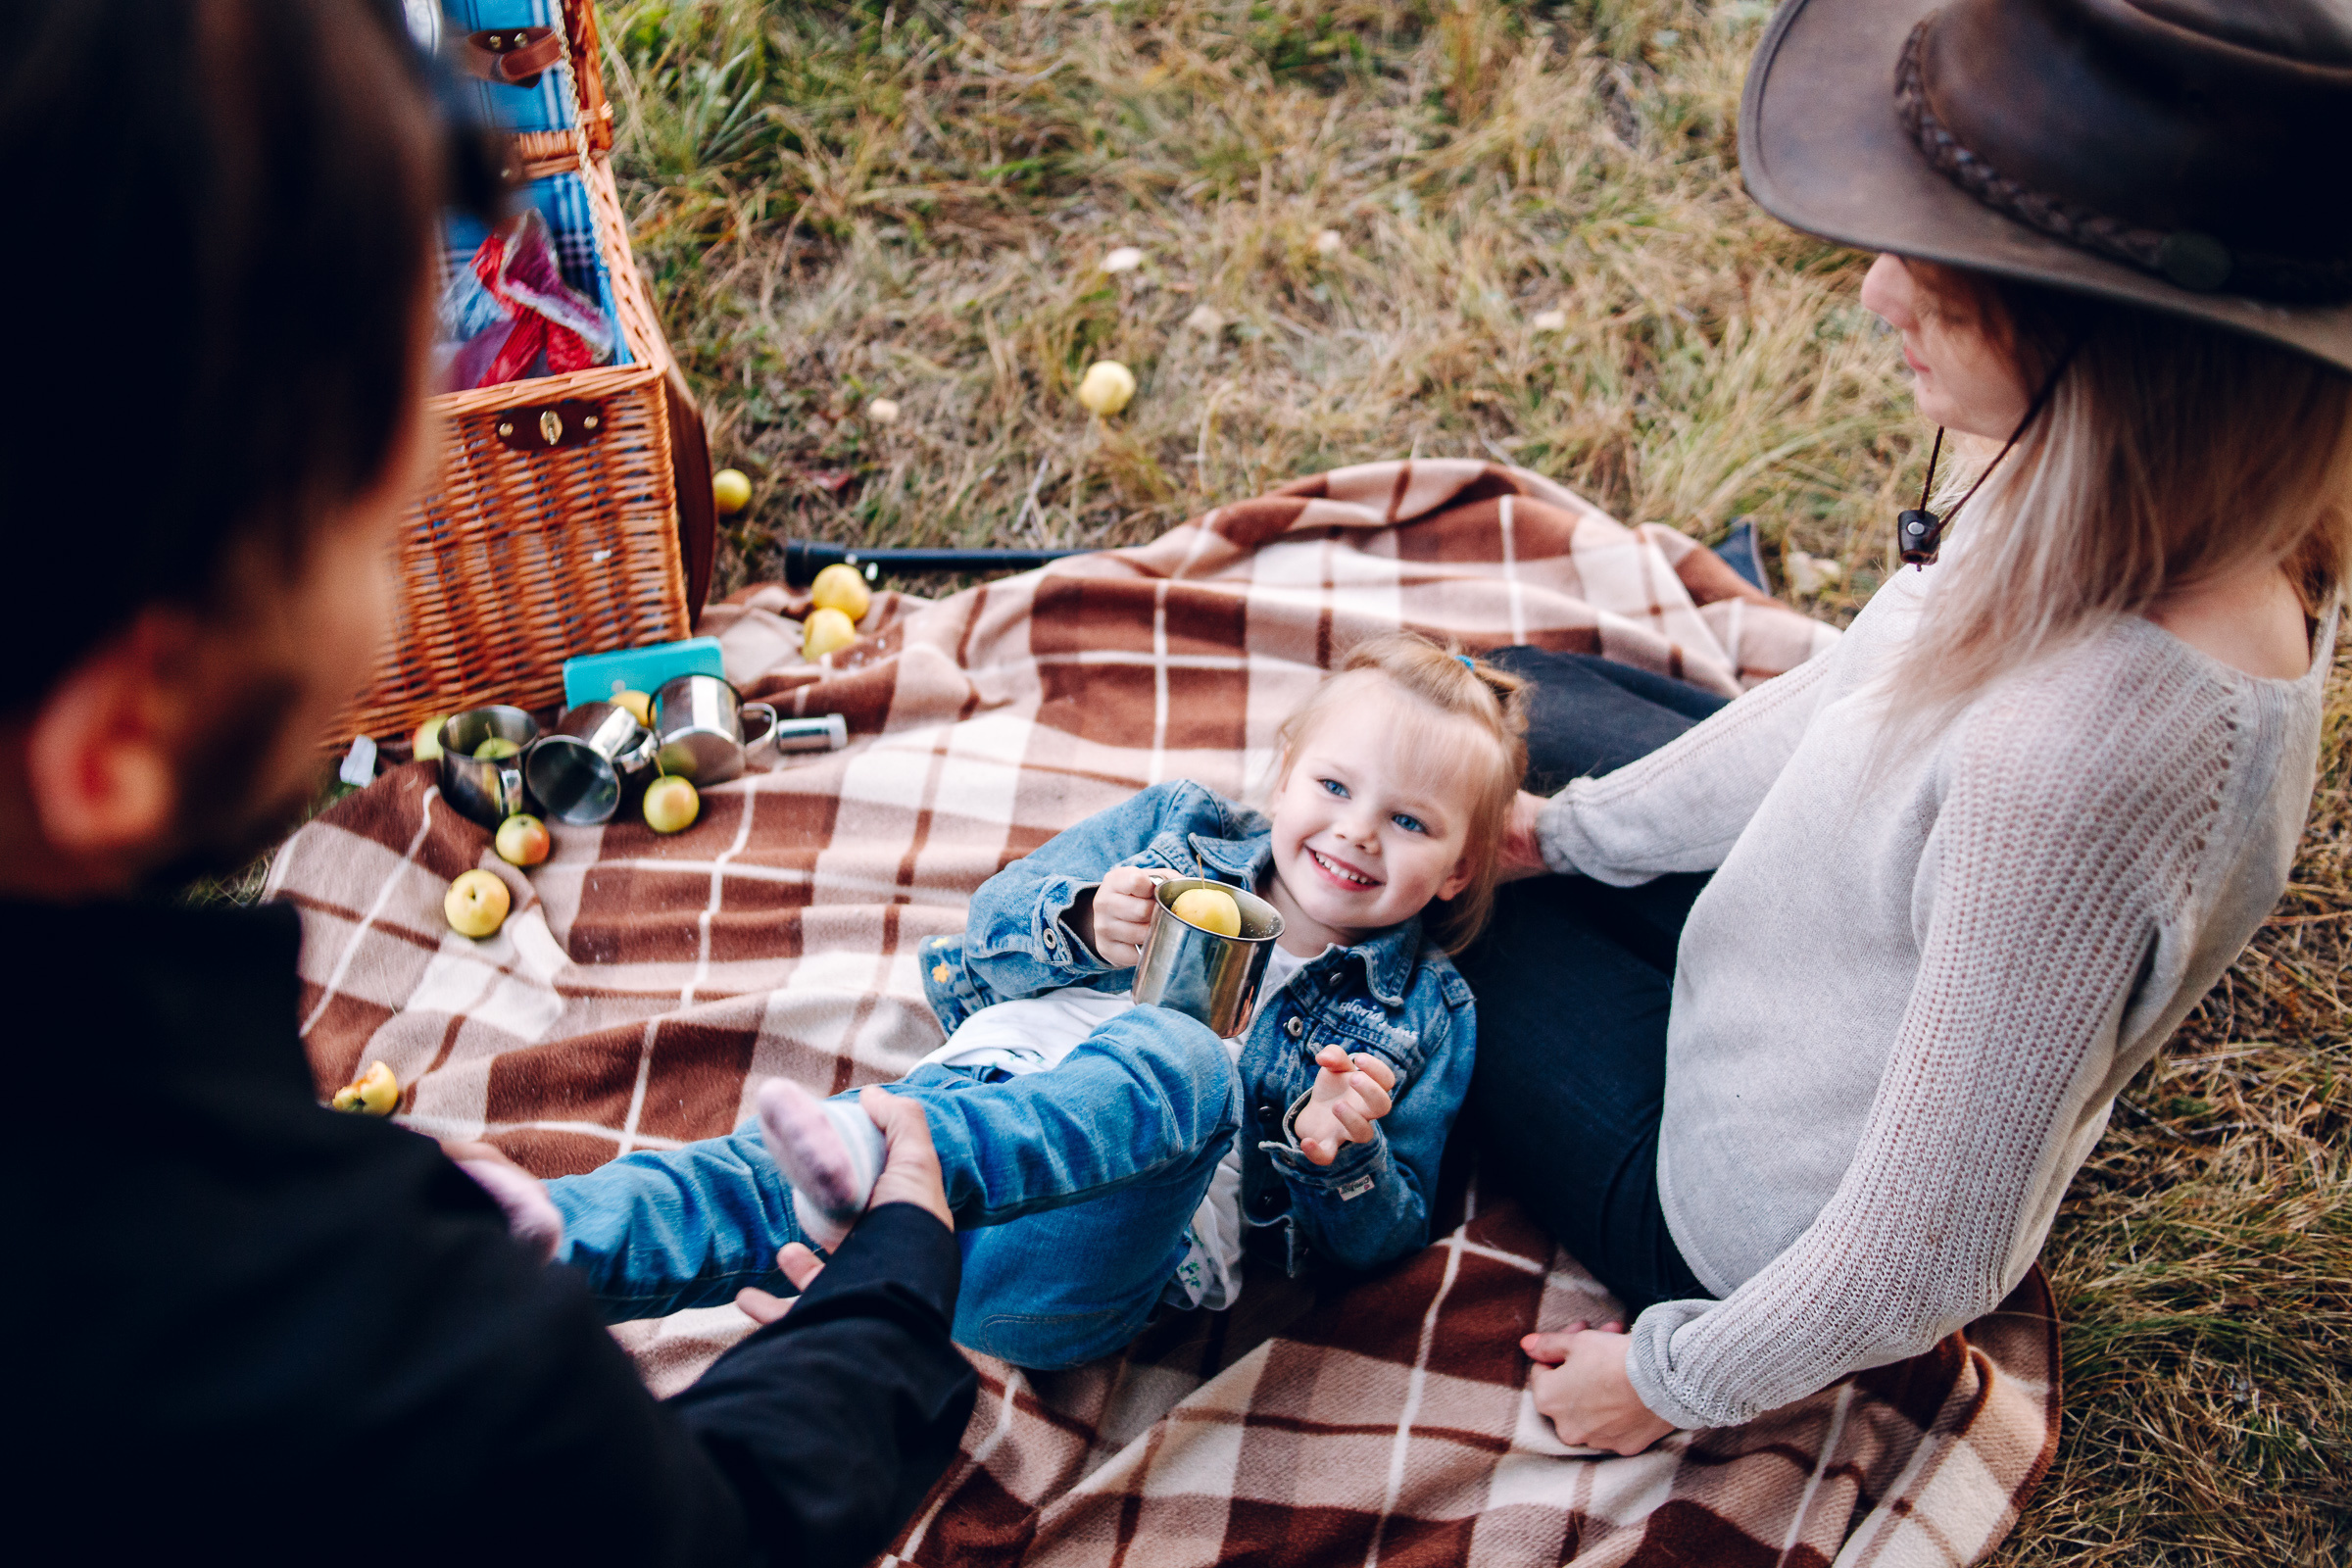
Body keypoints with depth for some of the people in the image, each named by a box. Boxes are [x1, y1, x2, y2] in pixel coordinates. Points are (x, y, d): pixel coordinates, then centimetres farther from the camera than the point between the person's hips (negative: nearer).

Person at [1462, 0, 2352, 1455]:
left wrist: (1681, 1374, -14)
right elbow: (1849, 705, 0)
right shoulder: (2174, 506, -19)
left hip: (1755, 1213, -7)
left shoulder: (2078, 760, -45)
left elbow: (1927, 1251, -32)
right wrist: (1572, 829, 7)